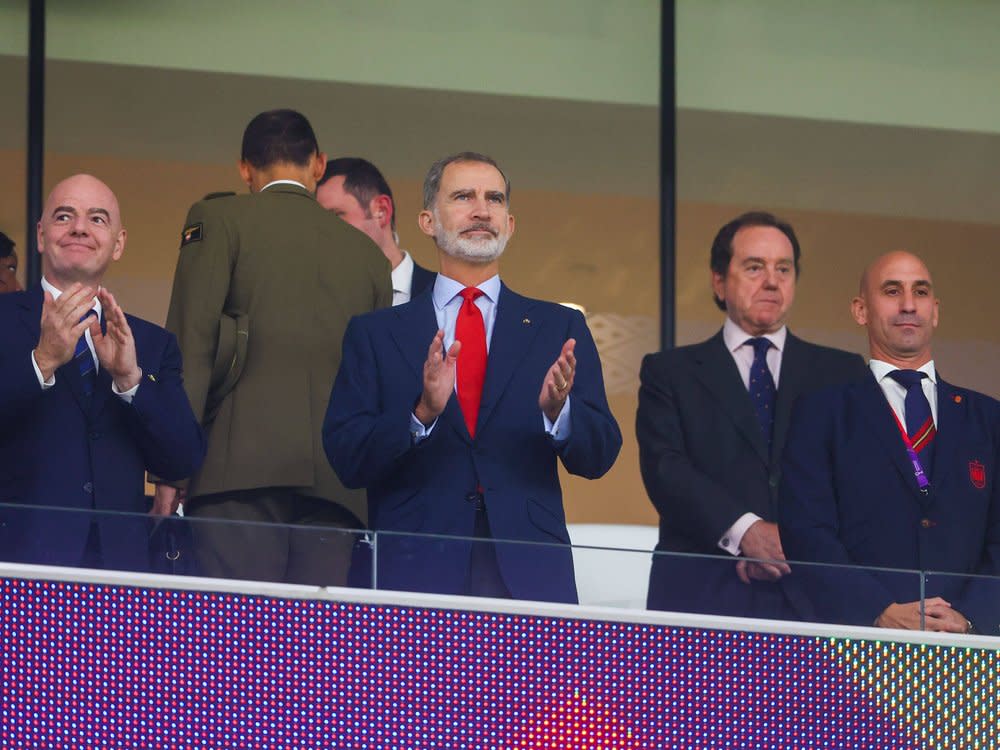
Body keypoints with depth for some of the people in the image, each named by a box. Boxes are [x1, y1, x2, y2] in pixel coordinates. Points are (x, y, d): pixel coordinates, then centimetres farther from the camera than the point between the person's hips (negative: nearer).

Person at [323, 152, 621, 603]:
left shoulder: (558, 328, 14)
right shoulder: (375, 334, 11)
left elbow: (598, 457, 7)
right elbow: (346, 461, 2)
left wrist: (558, 411, -14)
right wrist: (422, 414, -15)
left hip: (530, 575, 1)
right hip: (415, 574, -1)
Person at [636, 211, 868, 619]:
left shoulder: (842, 373, 16)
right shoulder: (670, 372, 13)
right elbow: (664, 468, -2)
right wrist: (743, 531, -17)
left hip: (812, 597, 1)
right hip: (701, 596, -1)